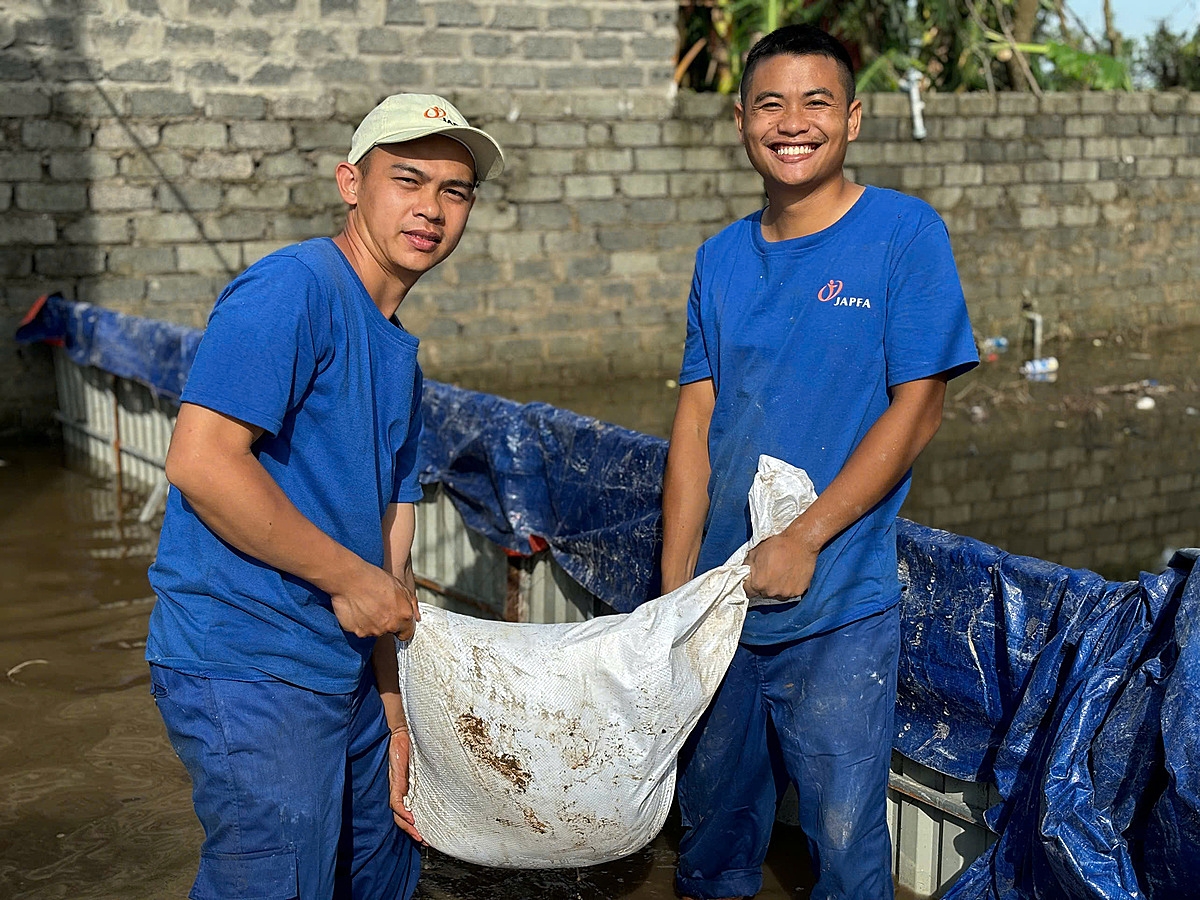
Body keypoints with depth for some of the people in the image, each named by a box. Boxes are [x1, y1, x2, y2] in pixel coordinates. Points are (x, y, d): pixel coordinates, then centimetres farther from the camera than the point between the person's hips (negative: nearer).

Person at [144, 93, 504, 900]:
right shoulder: (292, 289, -14)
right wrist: (349, 576, -16)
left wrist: (399, 723, 13)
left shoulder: (400, 353, 14)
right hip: (249, 674, -9)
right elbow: (200, 461, -26)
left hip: (349, 674, 9)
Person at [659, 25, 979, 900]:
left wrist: (803, 541, -15)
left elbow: (916, 411, -11)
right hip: (719, 598, 5)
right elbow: (696, 423, 5)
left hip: (839, 608, -4)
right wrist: (674, 589, 0)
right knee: (713, 815, 19)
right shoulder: (722, 259, 6)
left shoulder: (905, 234, -8)